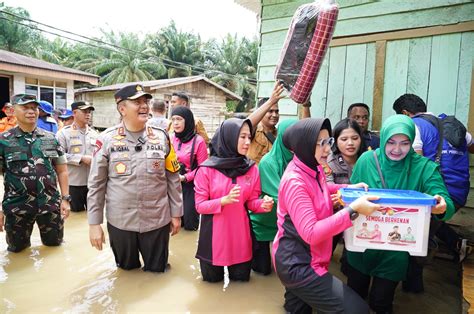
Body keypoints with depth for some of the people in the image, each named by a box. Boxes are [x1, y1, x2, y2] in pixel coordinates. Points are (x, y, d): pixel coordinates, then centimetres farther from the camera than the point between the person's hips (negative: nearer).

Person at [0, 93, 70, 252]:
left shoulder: (50, 139, 4)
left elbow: (62, 171, 7)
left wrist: (65, 199, 1)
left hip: (51, 204, 2)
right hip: (17, 206, -1)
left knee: (54, 245, 15)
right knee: (18, 249, 16)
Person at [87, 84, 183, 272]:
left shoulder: (162, 137, -1)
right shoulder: (107, 139, -6)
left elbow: (173, 179, 3)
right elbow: (96, 184, -2)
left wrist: (176, 213, 4)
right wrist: (94, 223, -3)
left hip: (157, 220, 1)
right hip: (120, 221, 0)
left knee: (157, 271, 16)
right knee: (127, 271, 21)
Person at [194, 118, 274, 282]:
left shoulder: (252, 169, -5)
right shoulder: (207, 169, -13)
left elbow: (252, 202, 0)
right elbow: (200, 205, -11)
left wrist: (263, 204, -23)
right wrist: (224, 200, -27)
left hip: (240, 233, 2)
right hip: (214, 234, -2)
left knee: (241, 277, 17)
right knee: (212, 277, 17)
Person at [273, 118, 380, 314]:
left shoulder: (312, 169, 1)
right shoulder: (295, 182, -26)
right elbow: (311, 233, -31)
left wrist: (348, 188, 8)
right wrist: (353, 209, -34)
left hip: (300, 260, 9)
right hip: (296, 264, -9)